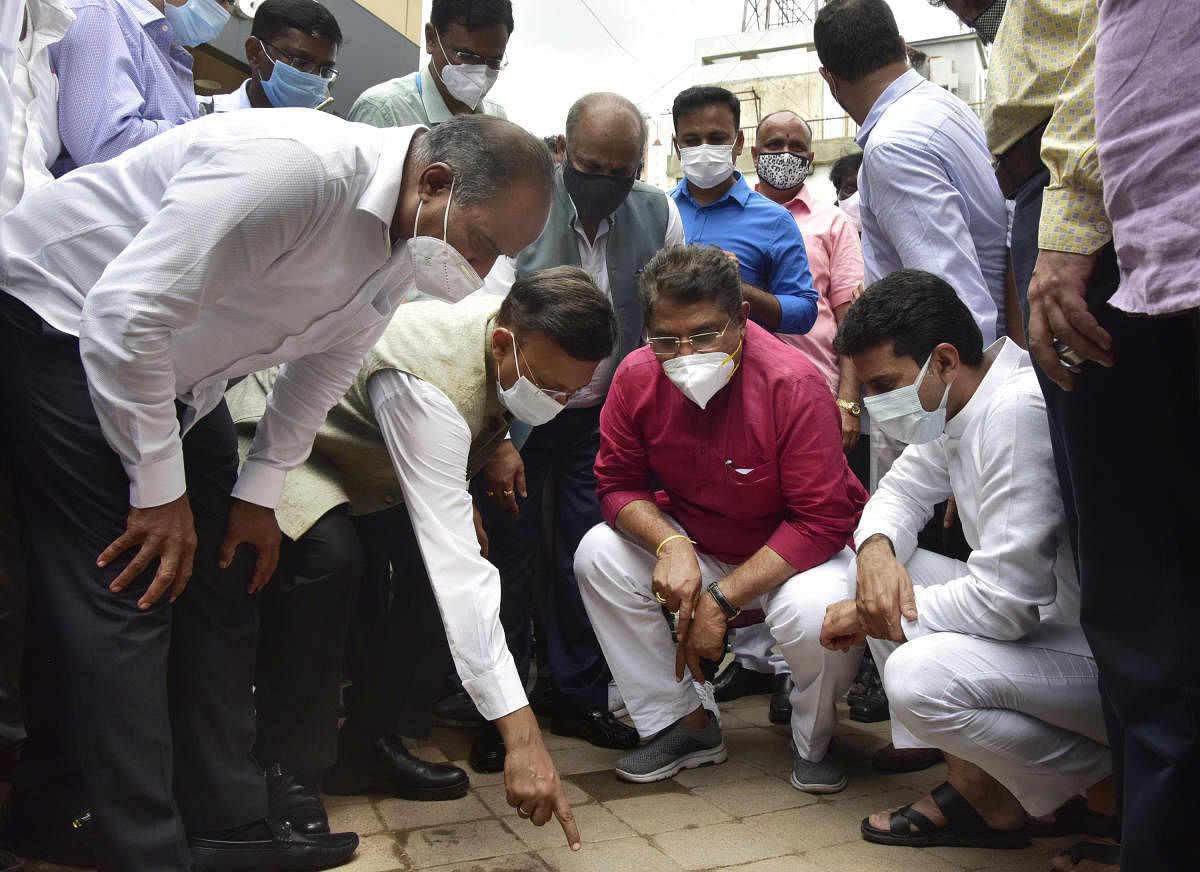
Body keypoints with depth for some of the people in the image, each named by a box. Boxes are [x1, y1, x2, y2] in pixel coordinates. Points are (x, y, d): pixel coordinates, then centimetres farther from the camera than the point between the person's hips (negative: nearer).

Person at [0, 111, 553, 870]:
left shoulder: (402, 241, -4)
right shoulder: (300, 168, -33)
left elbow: (324, 361, 9)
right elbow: (125, 311, -32)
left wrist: (261, 491, 6)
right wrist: (159, 490, -24)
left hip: (177, 364, 9)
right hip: (64, 317, -8)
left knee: (222, 588, 6)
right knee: (128, 599, -13)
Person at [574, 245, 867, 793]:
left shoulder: (794, 384, -27)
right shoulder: (636, 376, -14)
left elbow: (822, 522, -26)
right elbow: (618, 484, -4)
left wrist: (723, 598, -28)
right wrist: (670, 544, -26)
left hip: (801, 551, -4)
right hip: (695, 543, 5)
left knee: (815, 613, -36)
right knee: (599, 555, -16)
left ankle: (814, 742, 1)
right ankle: (688, 725, -1)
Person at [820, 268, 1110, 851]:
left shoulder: (1018, 412, -27)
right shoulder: (954, 403, 3)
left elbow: (1005, 601, -30)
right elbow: (901, 491, 16)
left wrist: (872, 618, -15)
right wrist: (877, 550, -8)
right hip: (1044, 614, 10)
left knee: (919, 674, -29)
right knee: (875, 564, 3)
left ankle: (1106, 783, -1)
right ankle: (974, 788, 4)